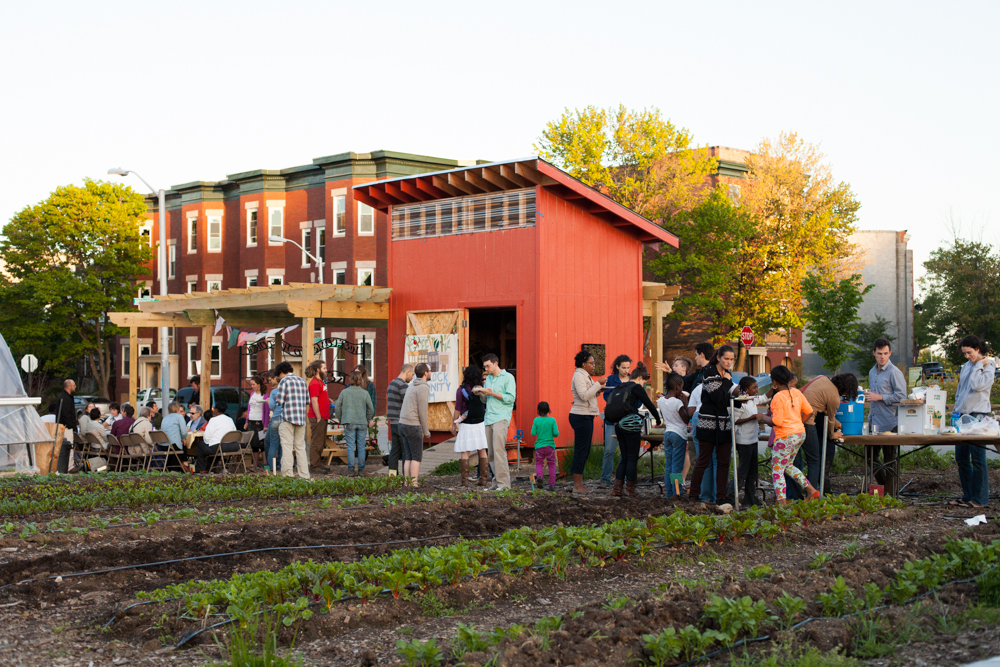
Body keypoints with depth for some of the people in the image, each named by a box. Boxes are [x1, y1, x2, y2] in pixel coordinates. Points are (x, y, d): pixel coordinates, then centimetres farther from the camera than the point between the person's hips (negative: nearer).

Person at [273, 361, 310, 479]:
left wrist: (276, 399, 12)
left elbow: (279, 401, -9)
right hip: (301, 419, 6)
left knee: (287, 447, -4)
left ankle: (287, 475, -7)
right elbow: (307, 401, 16)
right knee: (300, 447, 10)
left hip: (288, 418, -6)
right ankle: (304, 475, 7)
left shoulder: (284, 381, -5)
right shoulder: (302, 381, 15)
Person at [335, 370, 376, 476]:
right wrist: (368, 420, 19)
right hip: (362, 423, 1)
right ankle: (361, 469, 10)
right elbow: (371, 409, 5)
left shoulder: (344, 392, -1)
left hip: (349, 423, -1)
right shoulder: (365, 393, 0)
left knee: (350, 447, 3)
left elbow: (338, 407, 3)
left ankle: (351, 469, 2)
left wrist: (340, 420, 14)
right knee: (361, 447, 7)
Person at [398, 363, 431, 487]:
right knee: (417, 456, -4)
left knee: (409, 456, 11)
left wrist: (424, 427, 23)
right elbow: (422, 411, -14)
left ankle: (406, 482, 10)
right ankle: (414, 484, -6)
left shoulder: (412, 386, 17)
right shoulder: (423, 388, -11)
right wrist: (426, 431, -5)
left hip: (403, 424, 9)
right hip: (413, 426, -9)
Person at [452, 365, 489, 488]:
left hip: (466, 425, -3)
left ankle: (465, 480, -3)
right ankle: (483, 479, 7)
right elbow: (485, 406, 6)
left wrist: (454, 424, 4)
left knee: (464, 452, 1)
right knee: (482, 451, 9)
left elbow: (458, 409, -6)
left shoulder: (461, 390, -9)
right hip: (481, 423, 3)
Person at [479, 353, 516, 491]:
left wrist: (492, 394, -14)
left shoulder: (508, 377, -1)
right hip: (488, 418, 7)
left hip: (501, 418, -7)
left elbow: (511, 398, -9)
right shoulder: (488, 378, 20)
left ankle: (504, 483, -14)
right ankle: (497, 481, 9)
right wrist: (481, 394, 2)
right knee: (491, 453, 4)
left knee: (498, 450, -14)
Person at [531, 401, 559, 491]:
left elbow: (533, 433, -4)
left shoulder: (536, 420, -4)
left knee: (539, 463, 12)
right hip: (550, 446, 0)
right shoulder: (552, 420, -5)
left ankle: (539, 475, -19)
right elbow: (556, 434, -9)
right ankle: (552, 484, 6)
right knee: (551, 464, 9)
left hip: (539, 446, 0)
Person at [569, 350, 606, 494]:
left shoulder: (585, 376, 19)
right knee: (581, 450, -8)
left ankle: (579, 483, 15)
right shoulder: (579, 376, -12)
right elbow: (584, 396, -23)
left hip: (585, 416, 11)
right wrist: (597, 384, -19)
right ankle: (577, 485, -6)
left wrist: (598, 390, 7)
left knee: (584, 451, 11)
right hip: (581, 416, -11)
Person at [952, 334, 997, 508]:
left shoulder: (988, 367, -4)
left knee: (977, 458, -7)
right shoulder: (966, 367, 18)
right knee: (961, 458, 8)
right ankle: (968, 496, 16)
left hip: (977, 416, -8)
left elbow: (977, 385, -21)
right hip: (961, 416, 8)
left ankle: (980, 499, -1)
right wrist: (956, 412, 19)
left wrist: (979, 365, -9)